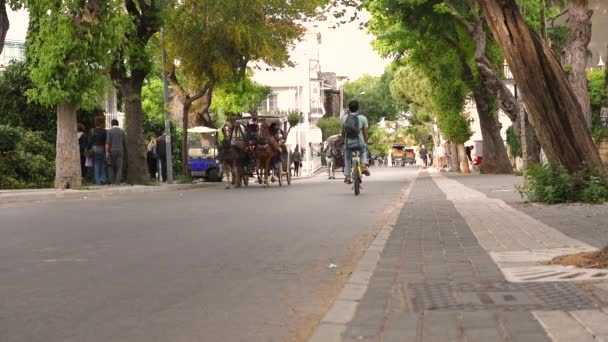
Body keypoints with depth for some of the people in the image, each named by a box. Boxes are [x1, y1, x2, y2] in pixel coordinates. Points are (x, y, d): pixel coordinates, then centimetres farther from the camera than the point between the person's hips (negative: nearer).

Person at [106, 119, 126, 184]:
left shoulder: (109, 131, -3)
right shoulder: (122, 131, 4)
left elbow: (107, 142, -12)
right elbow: (124, 142, 9)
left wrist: (106, 152, -14)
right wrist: (124, 151, 21)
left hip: (112, 151, -1)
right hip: (120, 151, 1)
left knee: (112, 167, 12)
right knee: (119, 167, -2)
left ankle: (115, 180, 15)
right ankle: (117, 181, -15)